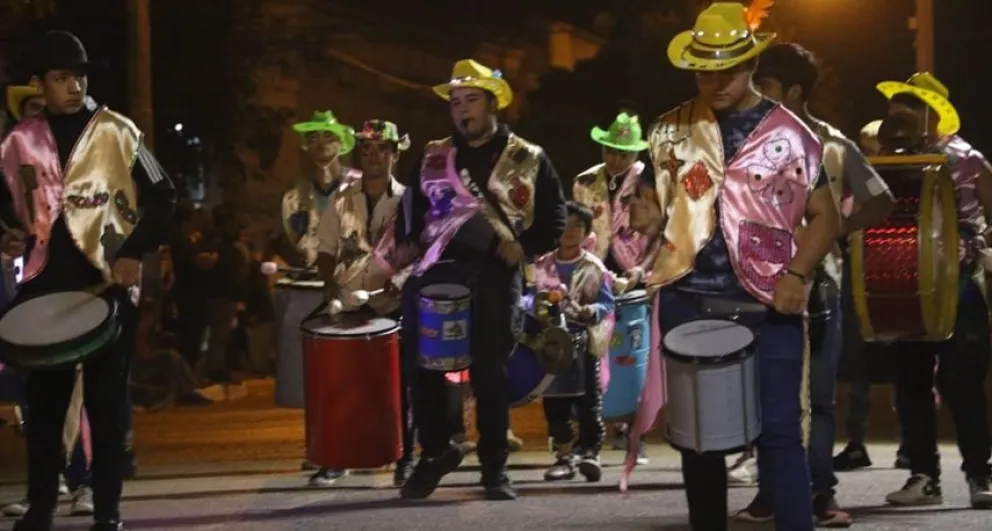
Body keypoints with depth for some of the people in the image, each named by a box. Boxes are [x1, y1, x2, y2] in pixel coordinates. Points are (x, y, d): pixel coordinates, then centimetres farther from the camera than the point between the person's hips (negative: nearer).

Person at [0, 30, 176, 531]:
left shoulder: (117, 132, 0)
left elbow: (161, 198, 0)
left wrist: (135, 252, -11)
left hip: (107, 282, -3)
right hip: (44, 285, 3)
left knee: (106, 400, 2)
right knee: (43, 398, 6)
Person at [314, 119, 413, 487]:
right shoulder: (341, 200, 8)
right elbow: (326, 251, 10)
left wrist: (399, 279, -18)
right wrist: (331, 289, -6)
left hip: (395, 306, -2)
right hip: (349, 306, 2)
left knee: (399, 381, -1)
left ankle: (405, 460, 6)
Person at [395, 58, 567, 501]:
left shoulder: (529, 160, 8)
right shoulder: (431, 158, 15)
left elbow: (553, 220, 6)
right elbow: (412, 211, 13)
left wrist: (522, 250, -8)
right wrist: (405, 244, -5)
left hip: (495, 276, -2)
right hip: (435, 273, 2)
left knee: (490, 371, -1)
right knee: (423, 366, 0)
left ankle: (494, 467, 6)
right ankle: (436, 450, 17)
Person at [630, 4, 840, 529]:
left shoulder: (788, 134, 0)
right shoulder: (671, 130, 7)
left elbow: (825, 216, 3)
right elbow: (654, 201, 16)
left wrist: (797, 274, -12)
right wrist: (646, 216, -8)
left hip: (767, 305, -3)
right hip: (687, 301, 3)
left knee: (778, 430, -6)